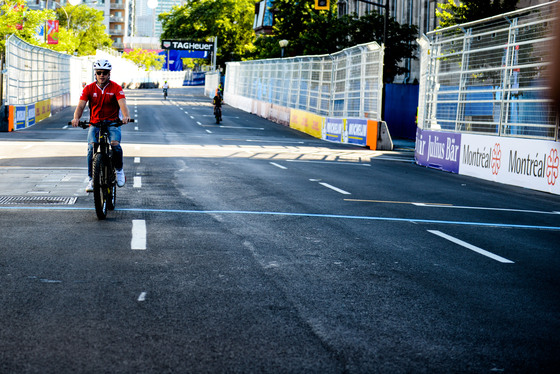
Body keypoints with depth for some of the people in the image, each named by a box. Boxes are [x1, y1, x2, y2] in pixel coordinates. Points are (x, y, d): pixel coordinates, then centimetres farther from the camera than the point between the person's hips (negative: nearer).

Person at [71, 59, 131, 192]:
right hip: (95, 123, 1)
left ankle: (119, 170, 0)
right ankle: (92, 179, -9)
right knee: (91, 147, -20)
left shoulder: (116, 88, -6)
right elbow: (81, 105, -11)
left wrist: (126, 116, -41)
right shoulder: (89, 88, -2)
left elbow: (122, 103, -20)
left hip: (112, 122, -1)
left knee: (115, 144, -26)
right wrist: (76, 118, -32)